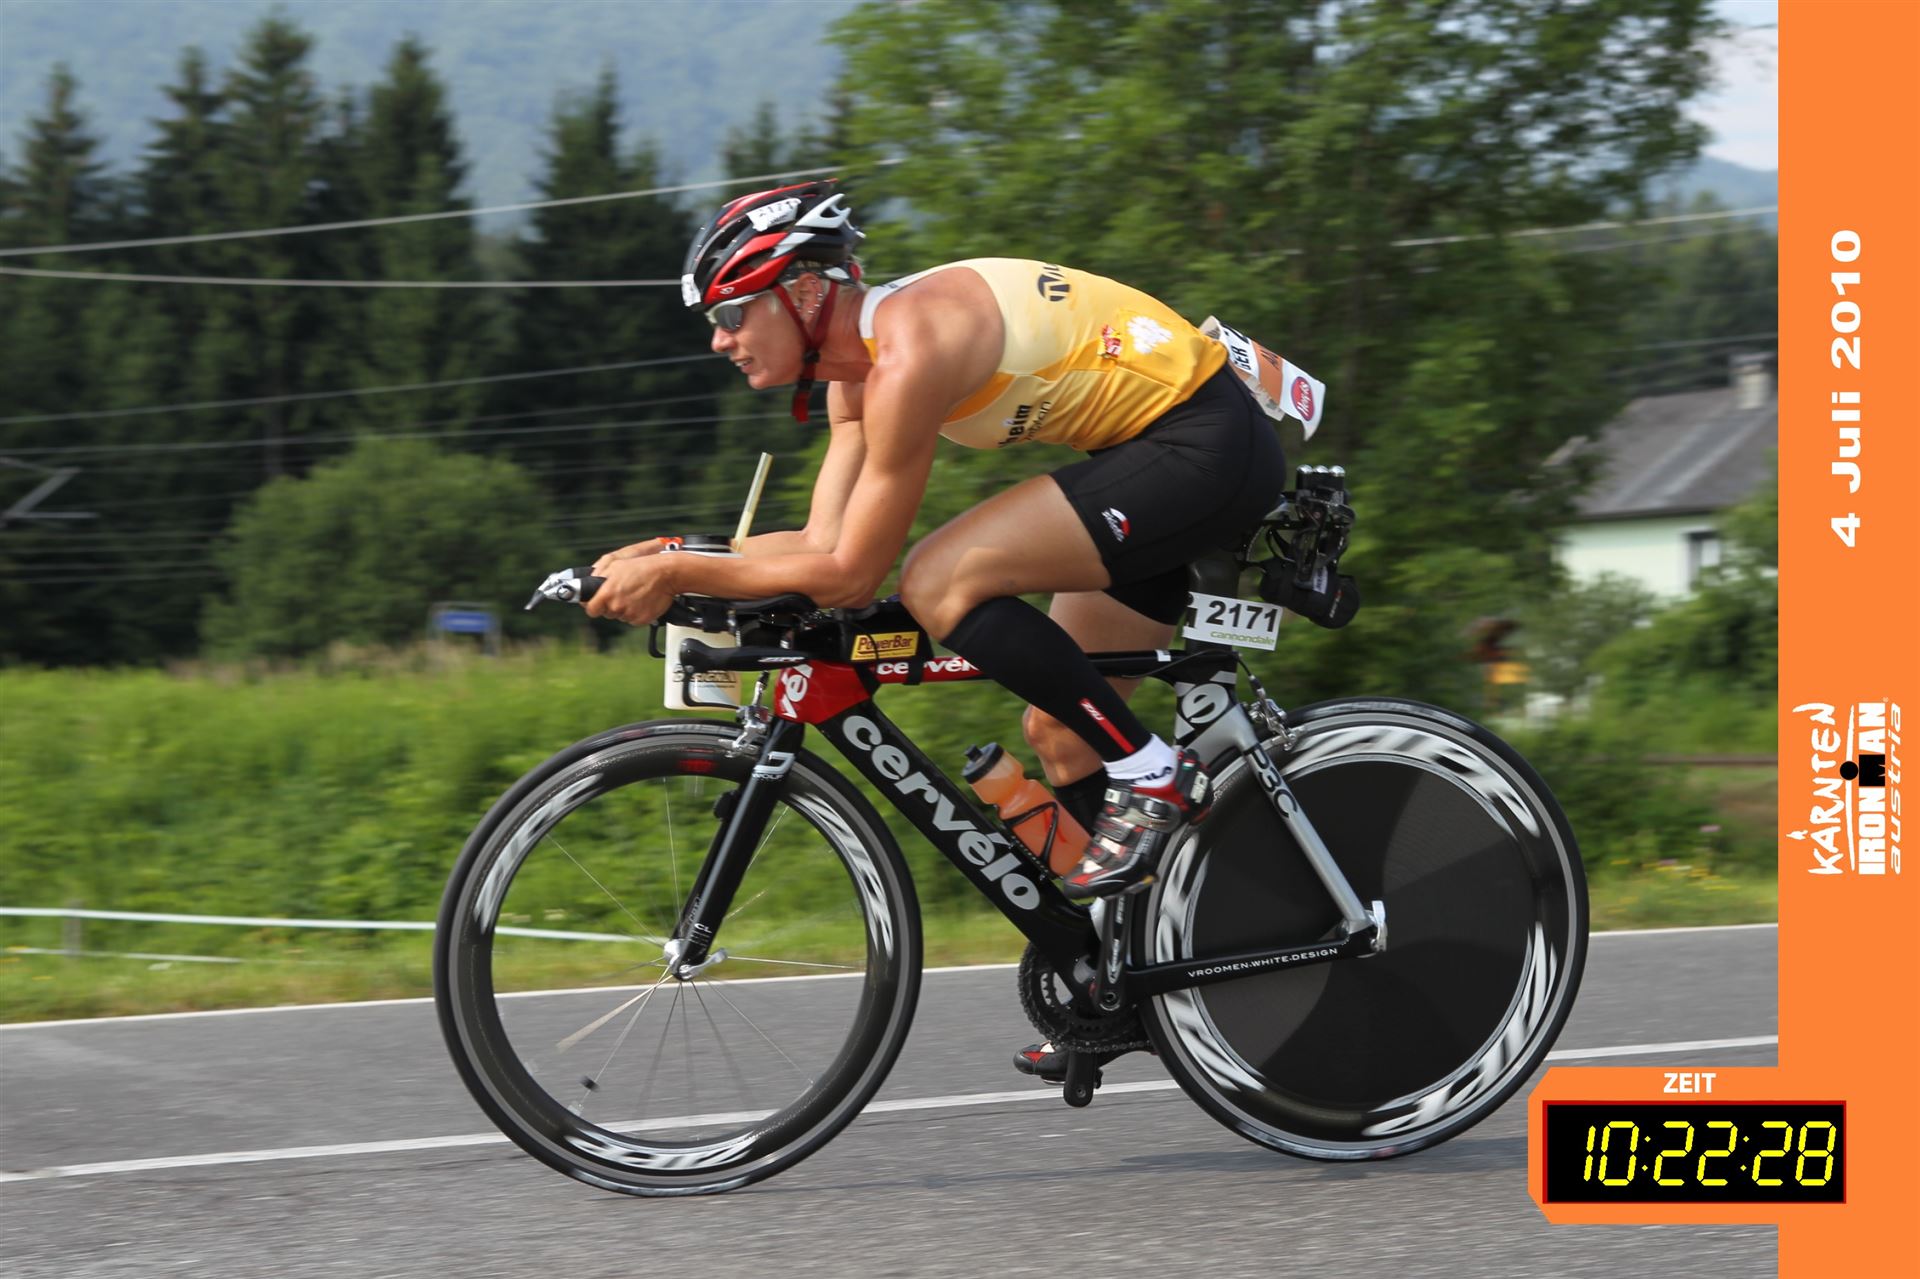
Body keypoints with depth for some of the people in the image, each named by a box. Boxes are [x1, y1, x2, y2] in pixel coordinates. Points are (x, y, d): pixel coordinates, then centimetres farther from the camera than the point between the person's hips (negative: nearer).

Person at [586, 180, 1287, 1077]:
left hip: (1208, 444, -10)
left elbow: (850, 575, -20)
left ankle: (1151, 777, -10)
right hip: (1162, 452, 10)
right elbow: (825, 542, 8)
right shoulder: (856, 361, 7)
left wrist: (677, 576, -16)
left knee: (939, 584, -20)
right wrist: (673, 558, -3)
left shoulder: (909, 352, -22)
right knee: (1058, 726, 13)